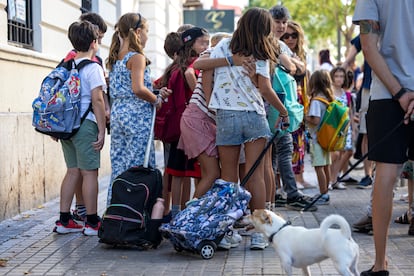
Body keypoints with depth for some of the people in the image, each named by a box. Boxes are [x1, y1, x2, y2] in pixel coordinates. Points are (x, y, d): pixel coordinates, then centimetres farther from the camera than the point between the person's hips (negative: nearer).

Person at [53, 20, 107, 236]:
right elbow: (97, 99, -14)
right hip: (85, 124, -7)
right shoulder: (93, 68, -8)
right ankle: (92, 223, 2)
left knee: (73, 171, 12)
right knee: (89, 172, -2)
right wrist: (102, 130, -12)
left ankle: (64, 220, 13)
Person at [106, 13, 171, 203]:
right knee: (138, 167, -4)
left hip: (117, 114, 8)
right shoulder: (137, 57, -9)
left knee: (119, 168, 10)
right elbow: (138, 89, -22)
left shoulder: (115, 59, 15)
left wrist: (155, 94, 11)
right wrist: (156, 100, -6)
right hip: (137, 116, -8)